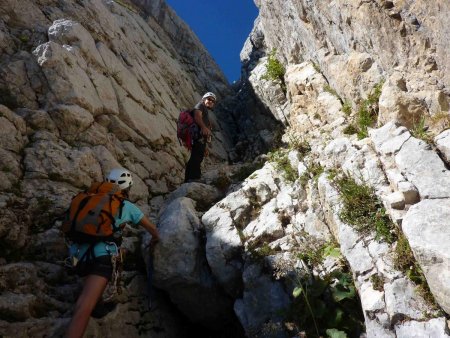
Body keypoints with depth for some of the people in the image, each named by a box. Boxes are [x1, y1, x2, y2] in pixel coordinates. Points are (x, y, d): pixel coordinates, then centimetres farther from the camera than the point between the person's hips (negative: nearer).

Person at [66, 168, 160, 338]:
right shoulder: (127, 206, 13)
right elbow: (152, 228, 23)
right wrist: (155, 238, 45)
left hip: (78, 254, 6)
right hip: (101, 256, -6)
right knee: (84, 308, -13)